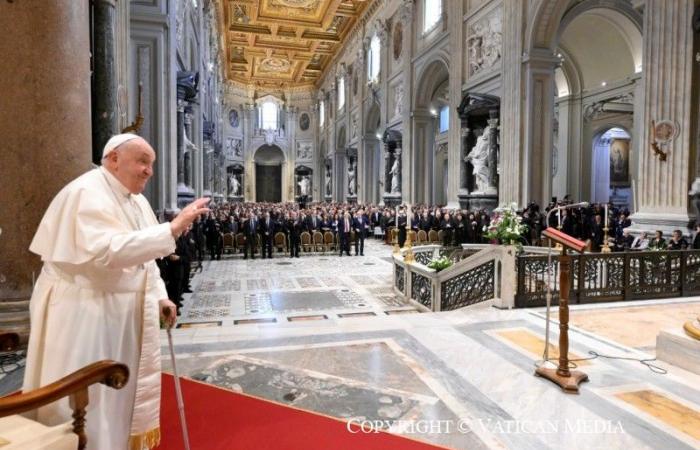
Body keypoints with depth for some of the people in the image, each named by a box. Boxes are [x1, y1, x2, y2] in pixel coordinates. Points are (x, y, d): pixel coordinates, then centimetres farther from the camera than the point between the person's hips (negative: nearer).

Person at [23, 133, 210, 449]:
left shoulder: (135, 199, 10)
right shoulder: (88, 192, -19)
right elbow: (105, 250, -35)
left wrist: (159, 295, 7)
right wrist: (172, 229, -35)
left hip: (123, 311, 9)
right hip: (84, 311, -9)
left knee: (120, 392, 19)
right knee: (86, 399, 2)